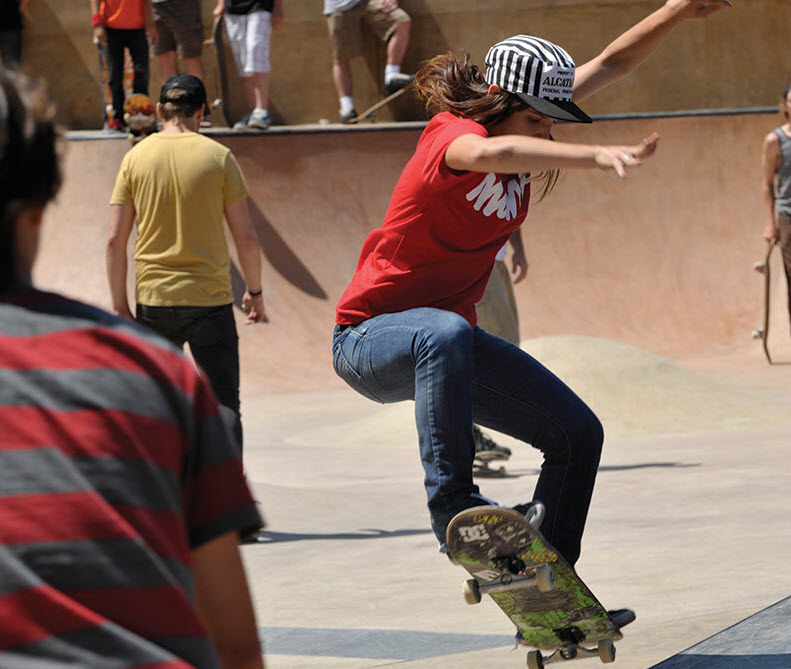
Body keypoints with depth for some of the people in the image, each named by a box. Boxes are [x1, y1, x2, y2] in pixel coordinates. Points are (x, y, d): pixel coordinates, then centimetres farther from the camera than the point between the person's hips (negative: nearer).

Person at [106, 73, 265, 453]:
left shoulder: (136, 158, 3)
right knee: (223, 405, 2)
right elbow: (245, 237, -2)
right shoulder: (218, 157, -2)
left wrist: (119, 305, 6)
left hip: (153, 300, 2)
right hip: (210, 298, -2)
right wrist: (255, 290, 12)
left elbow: (115, 240, 0)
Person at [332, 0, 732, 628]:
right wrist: (596, 155, -60)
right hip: (370, 337, -8)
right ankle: (451, 504, -40)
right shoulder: (452, 132, -23)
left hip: (449, 337, 8)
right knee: (447, 334, -44)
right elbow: (490, 153, -50)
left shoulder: (517, 121, 0)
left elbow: (610, 63, 8)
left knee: (578, 433, 2)